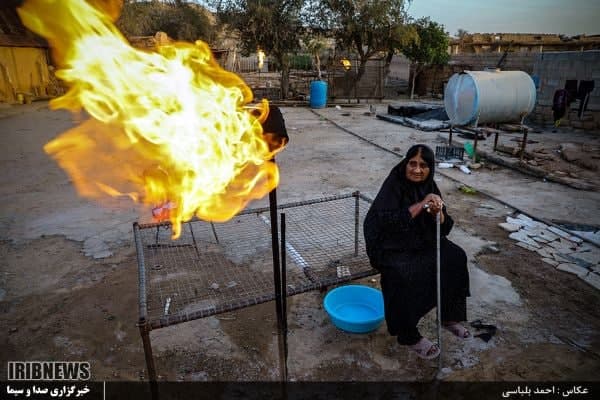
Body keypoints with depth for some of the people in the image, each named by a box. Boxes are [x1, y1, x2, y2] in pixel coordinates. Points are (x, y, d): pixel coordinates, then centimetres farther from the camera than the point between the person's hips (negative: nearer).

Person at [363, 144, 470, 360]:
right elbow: (389, 221, -28)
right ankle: (409, 336, -10)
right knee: (404, 275, -30)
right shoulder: (393, 185, -16)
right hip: (390, 245, -6)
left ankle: (449, 316, 11)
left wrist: (437, 213, -22)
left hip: (421, 241, 7)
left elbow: (444, 228, 1)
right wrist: (421, 205, -28)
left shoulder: (429, 186, 1)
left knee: (456, 257, -7)